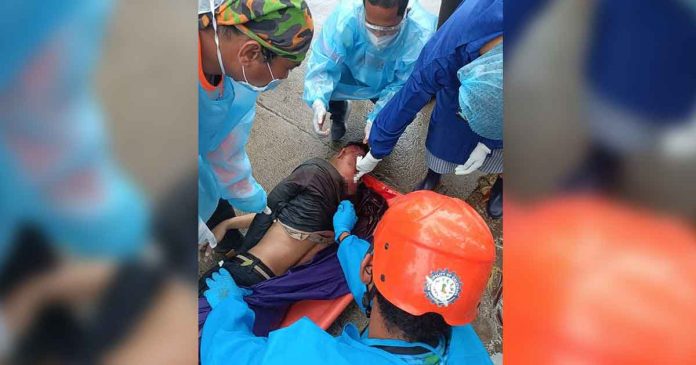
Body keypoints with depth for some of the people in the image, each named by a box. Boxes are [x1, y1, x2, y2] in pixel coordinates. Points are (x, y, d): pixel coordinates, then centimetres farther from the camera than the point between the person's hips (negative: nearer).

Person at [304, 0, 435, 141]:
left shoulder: (420, 35, -35)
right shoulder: (345, 17, -36)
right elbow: (321, 63, -32)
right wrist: (318, 102, -49)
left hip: (390, 83, 0)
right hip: (351, 75, 1)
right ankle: (339, 111, 18)